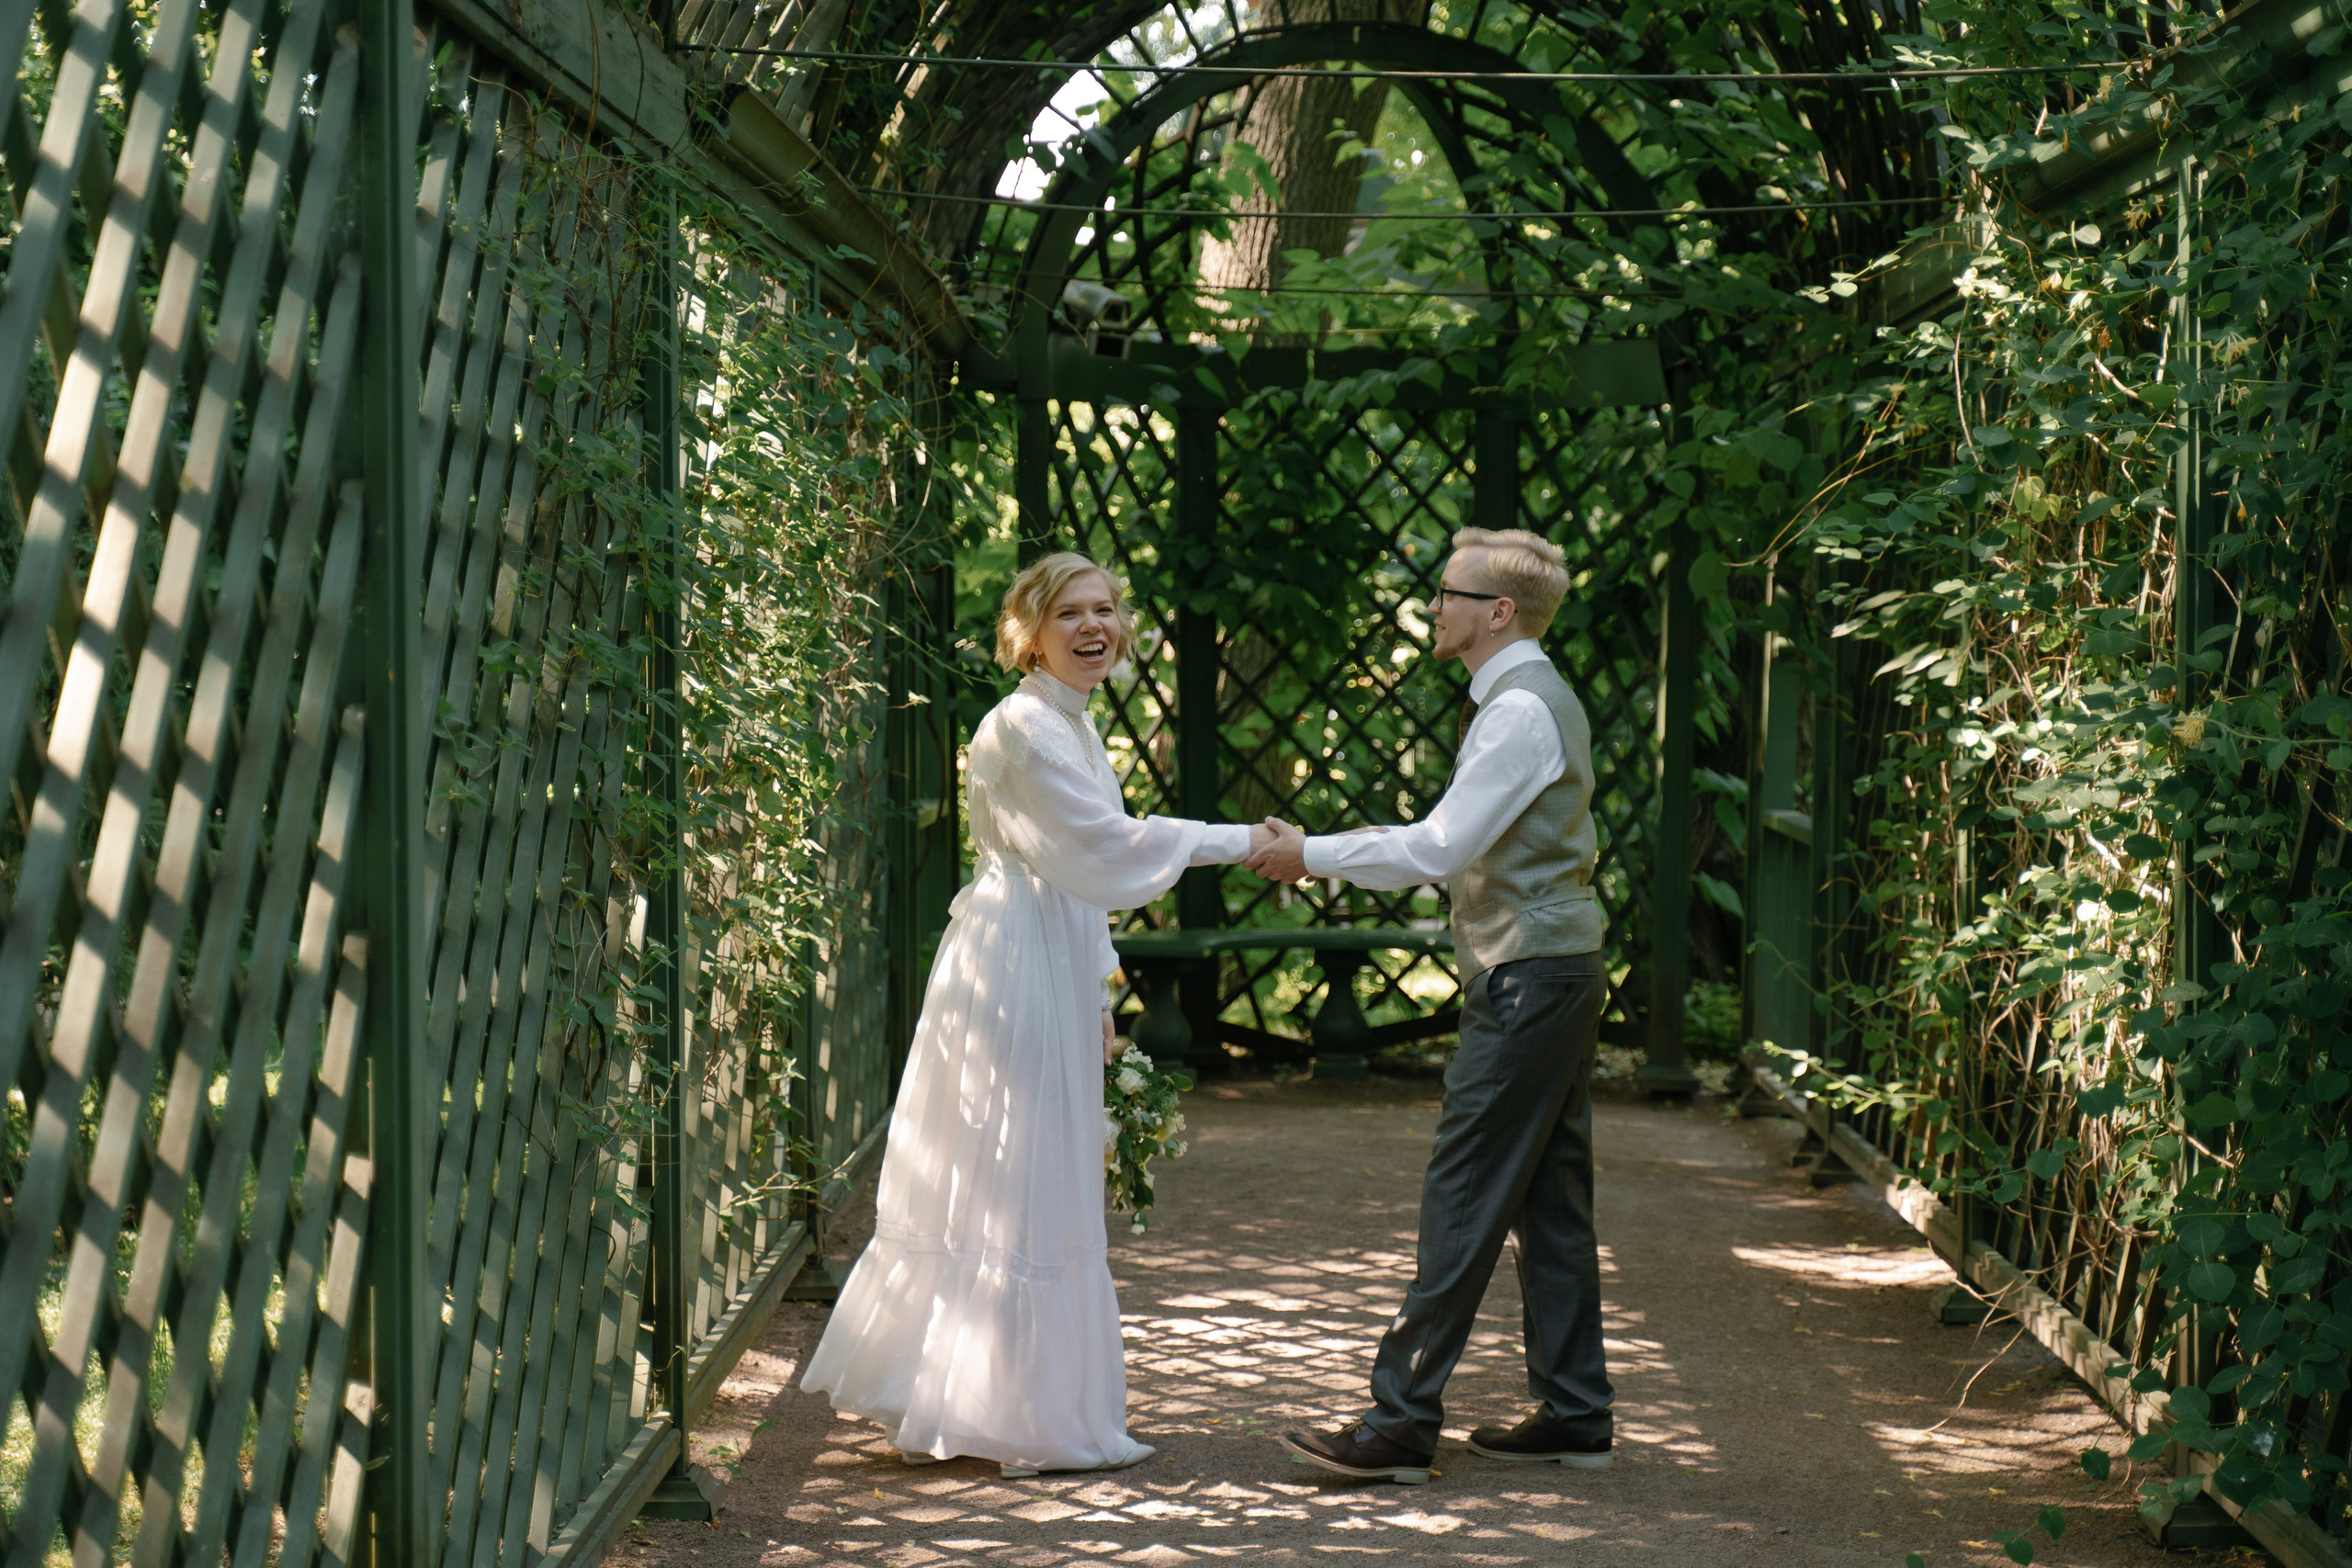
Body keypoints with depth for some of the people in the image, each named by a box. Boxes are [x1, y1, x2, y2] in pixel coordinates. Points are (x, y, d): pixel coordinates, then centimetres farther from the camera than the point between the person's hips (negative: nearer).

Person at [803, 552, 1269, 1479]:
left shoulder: (1072, 725, 17)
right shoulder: (1024, 726, -15)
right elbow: (1110, 845, -19)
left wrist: (1095, 993, 21)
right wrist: (1241, 842, -13)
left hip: (1050, 979, 10)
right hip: (1014, 976, -10)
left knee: (990, 1190, 12)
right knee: (1022, 1194, -5)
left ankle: (931, 1407, 19)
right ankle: (1028, 1422, 0)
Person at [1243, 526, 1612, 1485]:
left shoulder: (1522, 709, -15)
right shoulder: (1532, 699, 17)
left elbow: (1440, 850, -19)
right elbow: (1455, 843, 20)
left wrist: (1314, 854, -11)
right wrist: (1321, 855, 14)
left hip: (1529, 982, -10)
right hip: (1555, 974, 10)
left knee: (1463, 1201, -9)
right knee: (1548, 1201, 12)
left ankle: (1402, 1423, -9)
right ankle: (1573, 1415, 16)